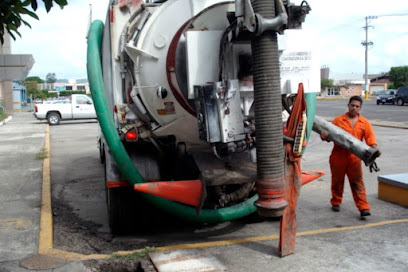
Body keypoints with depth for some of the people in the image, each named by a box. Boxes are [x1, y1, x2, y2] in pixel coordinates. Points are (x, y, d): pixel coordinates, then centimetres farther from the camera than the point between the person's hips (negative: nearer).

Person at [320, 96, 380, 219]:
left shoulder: (364, 123, 4)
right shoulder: (338, 120, 2)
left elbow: (370, 138, -3)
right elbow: (330, 134, 4)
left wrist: (374, 149, -21)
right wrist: (324, 136, -19)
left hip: (354, 157, 0)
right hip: (338, 156, 0)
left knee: (357, 182, -2)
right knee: (337, 181, 13)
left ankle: (364, 208, -3)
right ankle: (336, 203, 32)